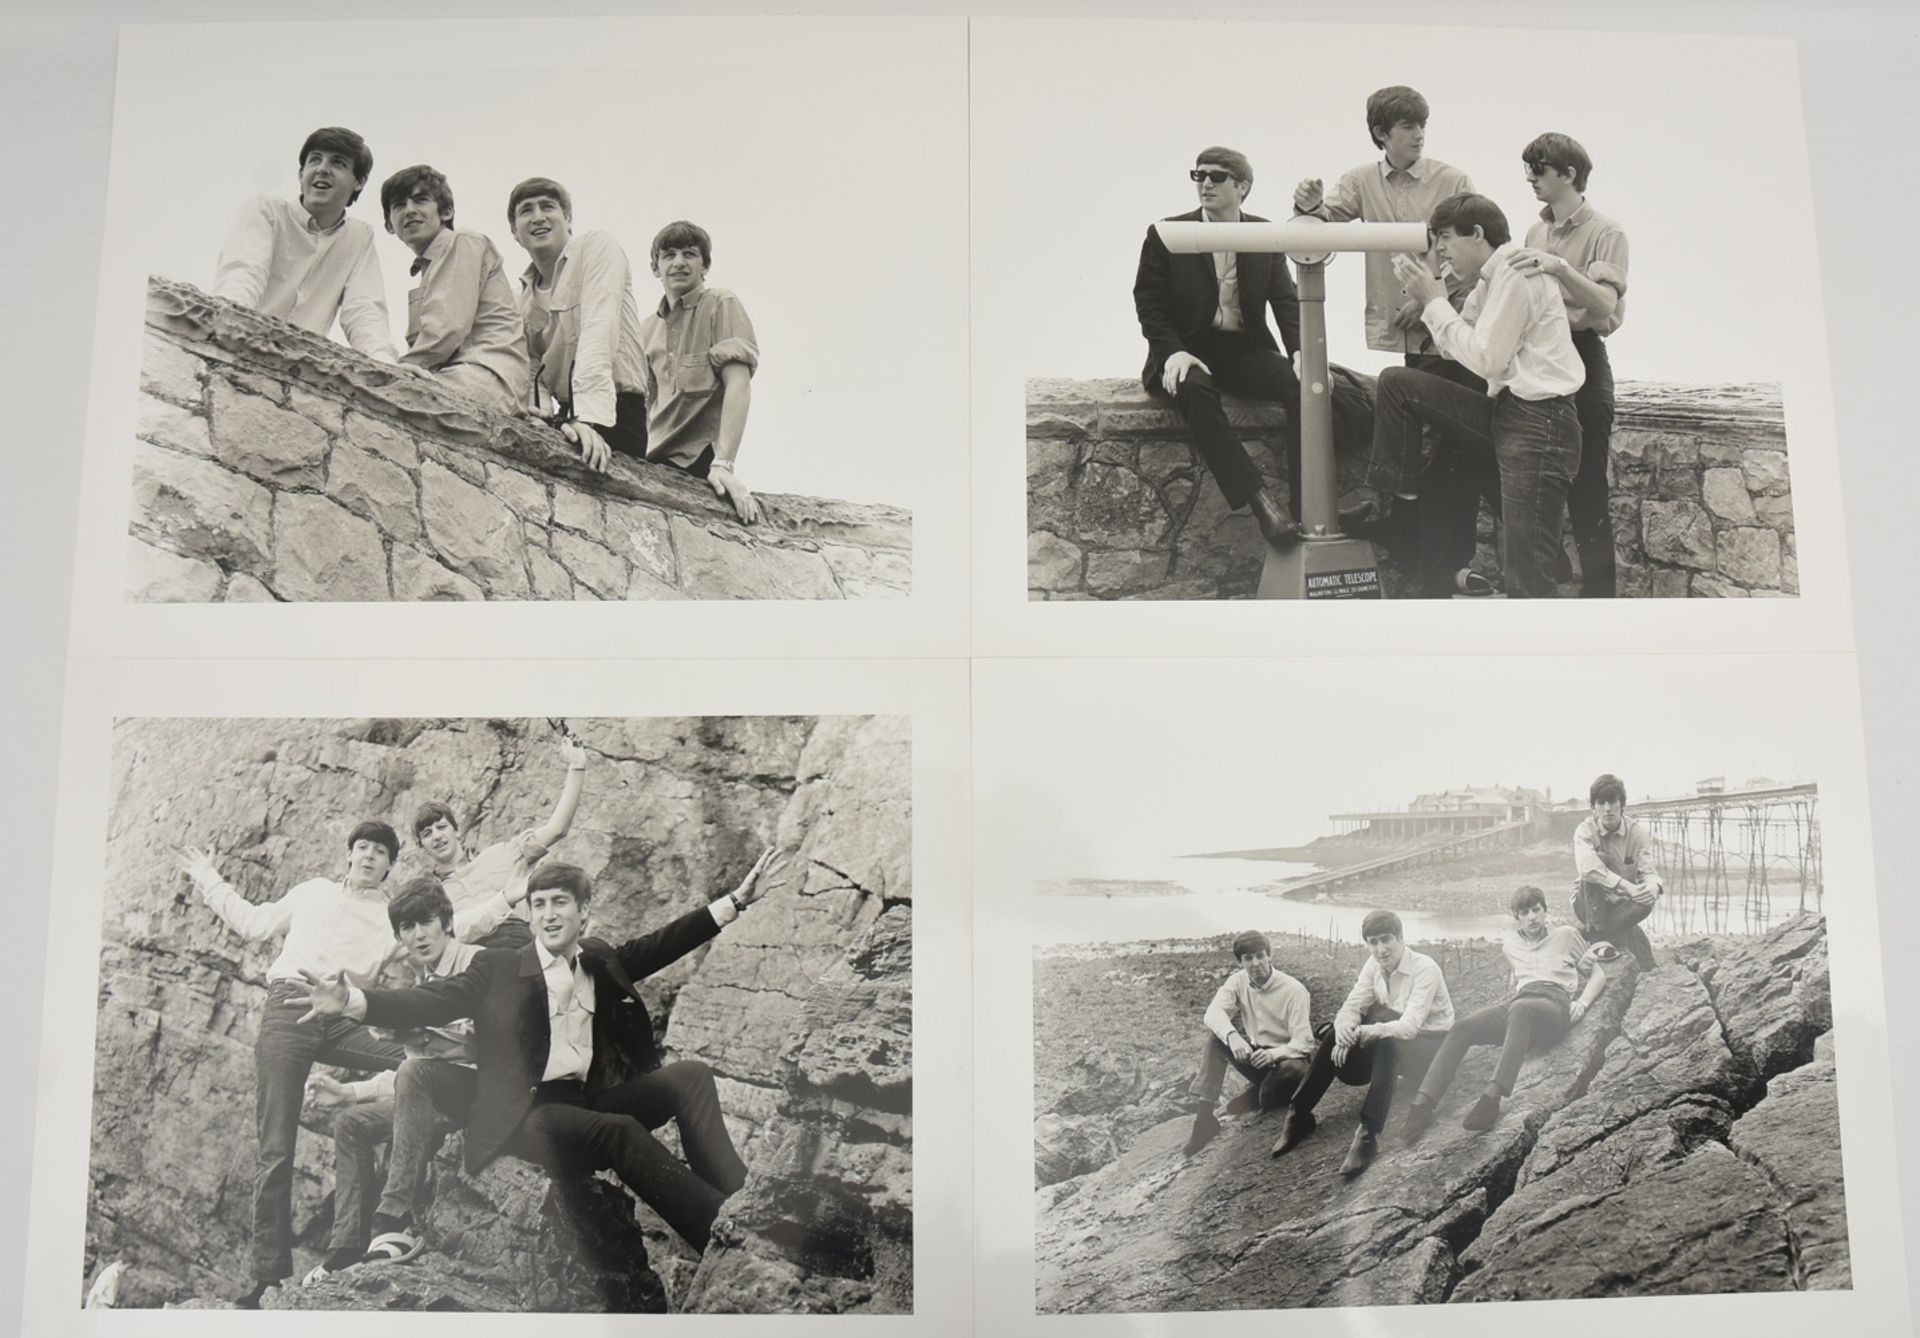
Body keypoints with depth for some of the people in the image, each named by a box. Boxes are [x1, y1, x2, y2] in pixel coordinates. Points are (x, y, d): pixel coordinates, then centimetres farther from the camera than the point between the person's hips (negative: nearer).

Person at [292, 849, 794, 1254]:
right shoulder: (499, 968, 8)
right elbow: (432, 1001, -3)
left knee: (690, 1074, -19)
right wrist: (351, 1000, -20)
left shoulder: (603, 960, 19)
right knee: (619, 1131, -33)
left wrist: (738, 900, 10)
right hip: (528, 1116, -4)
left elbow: (667, 941, 18)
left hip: (594, 1100, 5)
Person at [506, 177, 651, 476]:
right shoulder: (524, 293, 17)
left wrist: (589, 416, -29)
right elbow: (533, 367, 12)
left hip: (614, 417, -6)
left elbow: (599, 329, -17)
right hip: (566, 416, 6)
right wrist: (542, 413, -12)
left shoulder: (596, 247, -2)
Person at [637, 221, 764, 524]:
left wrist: (723, 464, -23)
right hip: (657, 462, 5)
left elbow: (738, 384, -12)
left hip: (701, 459, -5)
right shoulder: (647, 329, 18)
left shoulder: (721, 305, 0)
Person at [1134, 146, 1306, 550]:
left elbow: (1286, 301, 6)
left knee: (1304, 384, -28)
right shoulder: (1166, 235, 2)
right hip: (1190, 351, -3)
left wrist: (1301, 351, -14)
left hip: (1247, 350, 3)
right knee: (1194, 390, -39)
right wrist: (1173, 352, -20)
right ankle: (1260, 501, -44)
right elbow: (1149, 304, -1)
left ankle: (1304, 506, -31)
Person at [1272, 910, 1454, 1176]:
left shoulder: (1425, 969, -23)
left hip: (1430, 1043, -6)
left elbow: (1410, 1026, -32)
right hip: (1386, 1042, 6)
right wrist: (1344, 1030, -34)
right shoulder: (1374, 965, -4)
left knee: (1387, 1043, -38)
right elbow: (1352, 1006, -10)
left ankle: (1369, 1134, -40)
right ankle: (1298, 1114, -12)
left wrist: (1374, 1031, -51)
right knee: (1334, 1035, -18)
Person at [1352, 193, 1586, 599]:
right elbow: (1457, 349, 14)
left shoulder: (1518, 273, -12)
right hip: (1504, 411, 9)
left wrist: (1434, 300, -9)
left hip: (1539, 422, -9)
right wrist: (1431, 295, 3)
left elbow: (1485, 359, -18)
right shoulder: (1493, 278, 17)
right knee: (1395, 383, 4)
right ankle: (1388, 499, 9)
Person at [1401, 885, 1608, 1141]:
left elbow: (1599, 973, 19)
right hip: (1518, 1003, 4)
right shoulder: (1511, 944, 31)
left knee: (1520, 1009, -42)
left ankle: (1492, 1098, -57)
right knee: (1462, 1027, -26)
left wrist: (1583, 1001, 1)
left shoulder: (1565, 934, 21)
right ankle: (1422, 1105, -42)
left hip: (1554, 1003, -4)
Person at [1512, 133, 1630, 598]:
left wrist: (1560, 267, -32)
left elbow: (1605, 304, -20)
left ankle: (1599, 590, 0)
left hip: (1582, 360, -6)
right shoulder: (1536, 232, 14)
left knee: (1586, 490, -6)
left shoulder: (1605, 233, -6)